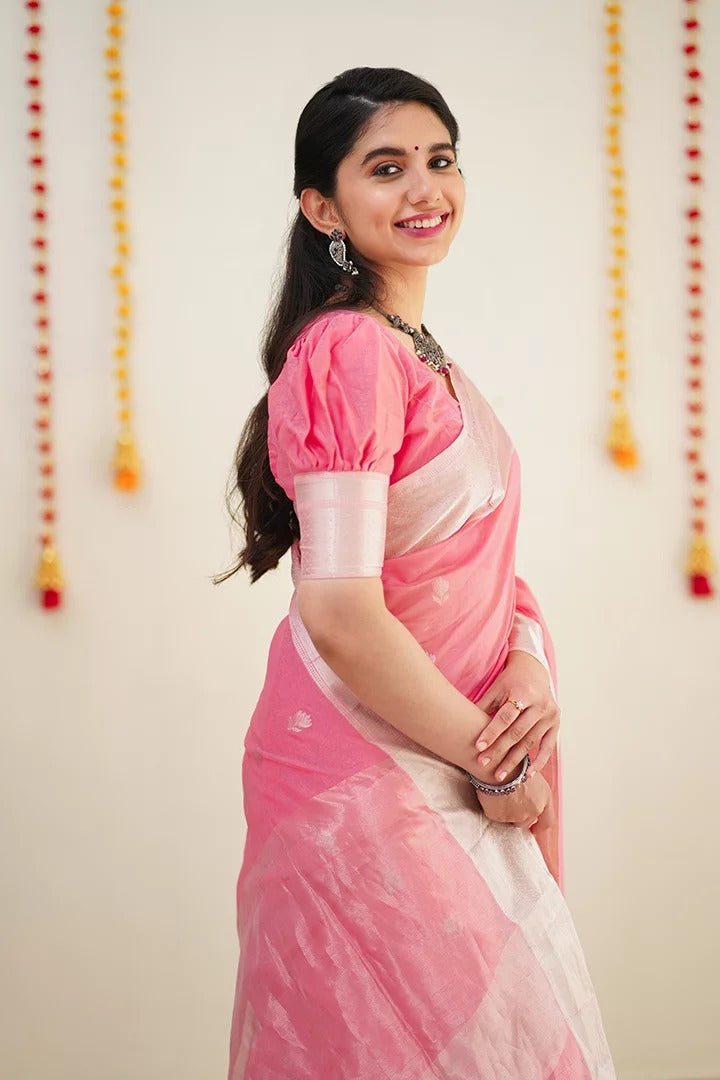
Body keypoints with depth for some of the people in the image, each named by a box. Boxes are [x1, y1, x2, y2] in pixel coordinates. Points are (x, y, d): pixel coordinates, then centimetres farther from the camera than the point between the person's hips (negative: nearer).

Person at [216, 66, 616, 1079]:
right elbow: (340, 616, -26)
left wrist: (531, 662, -8)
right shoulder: (352, 352, -19)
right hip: (366, 769, -9)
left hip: (450, 767, 9)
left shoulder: (420, 352, 11)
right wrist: (497, 764, -15)